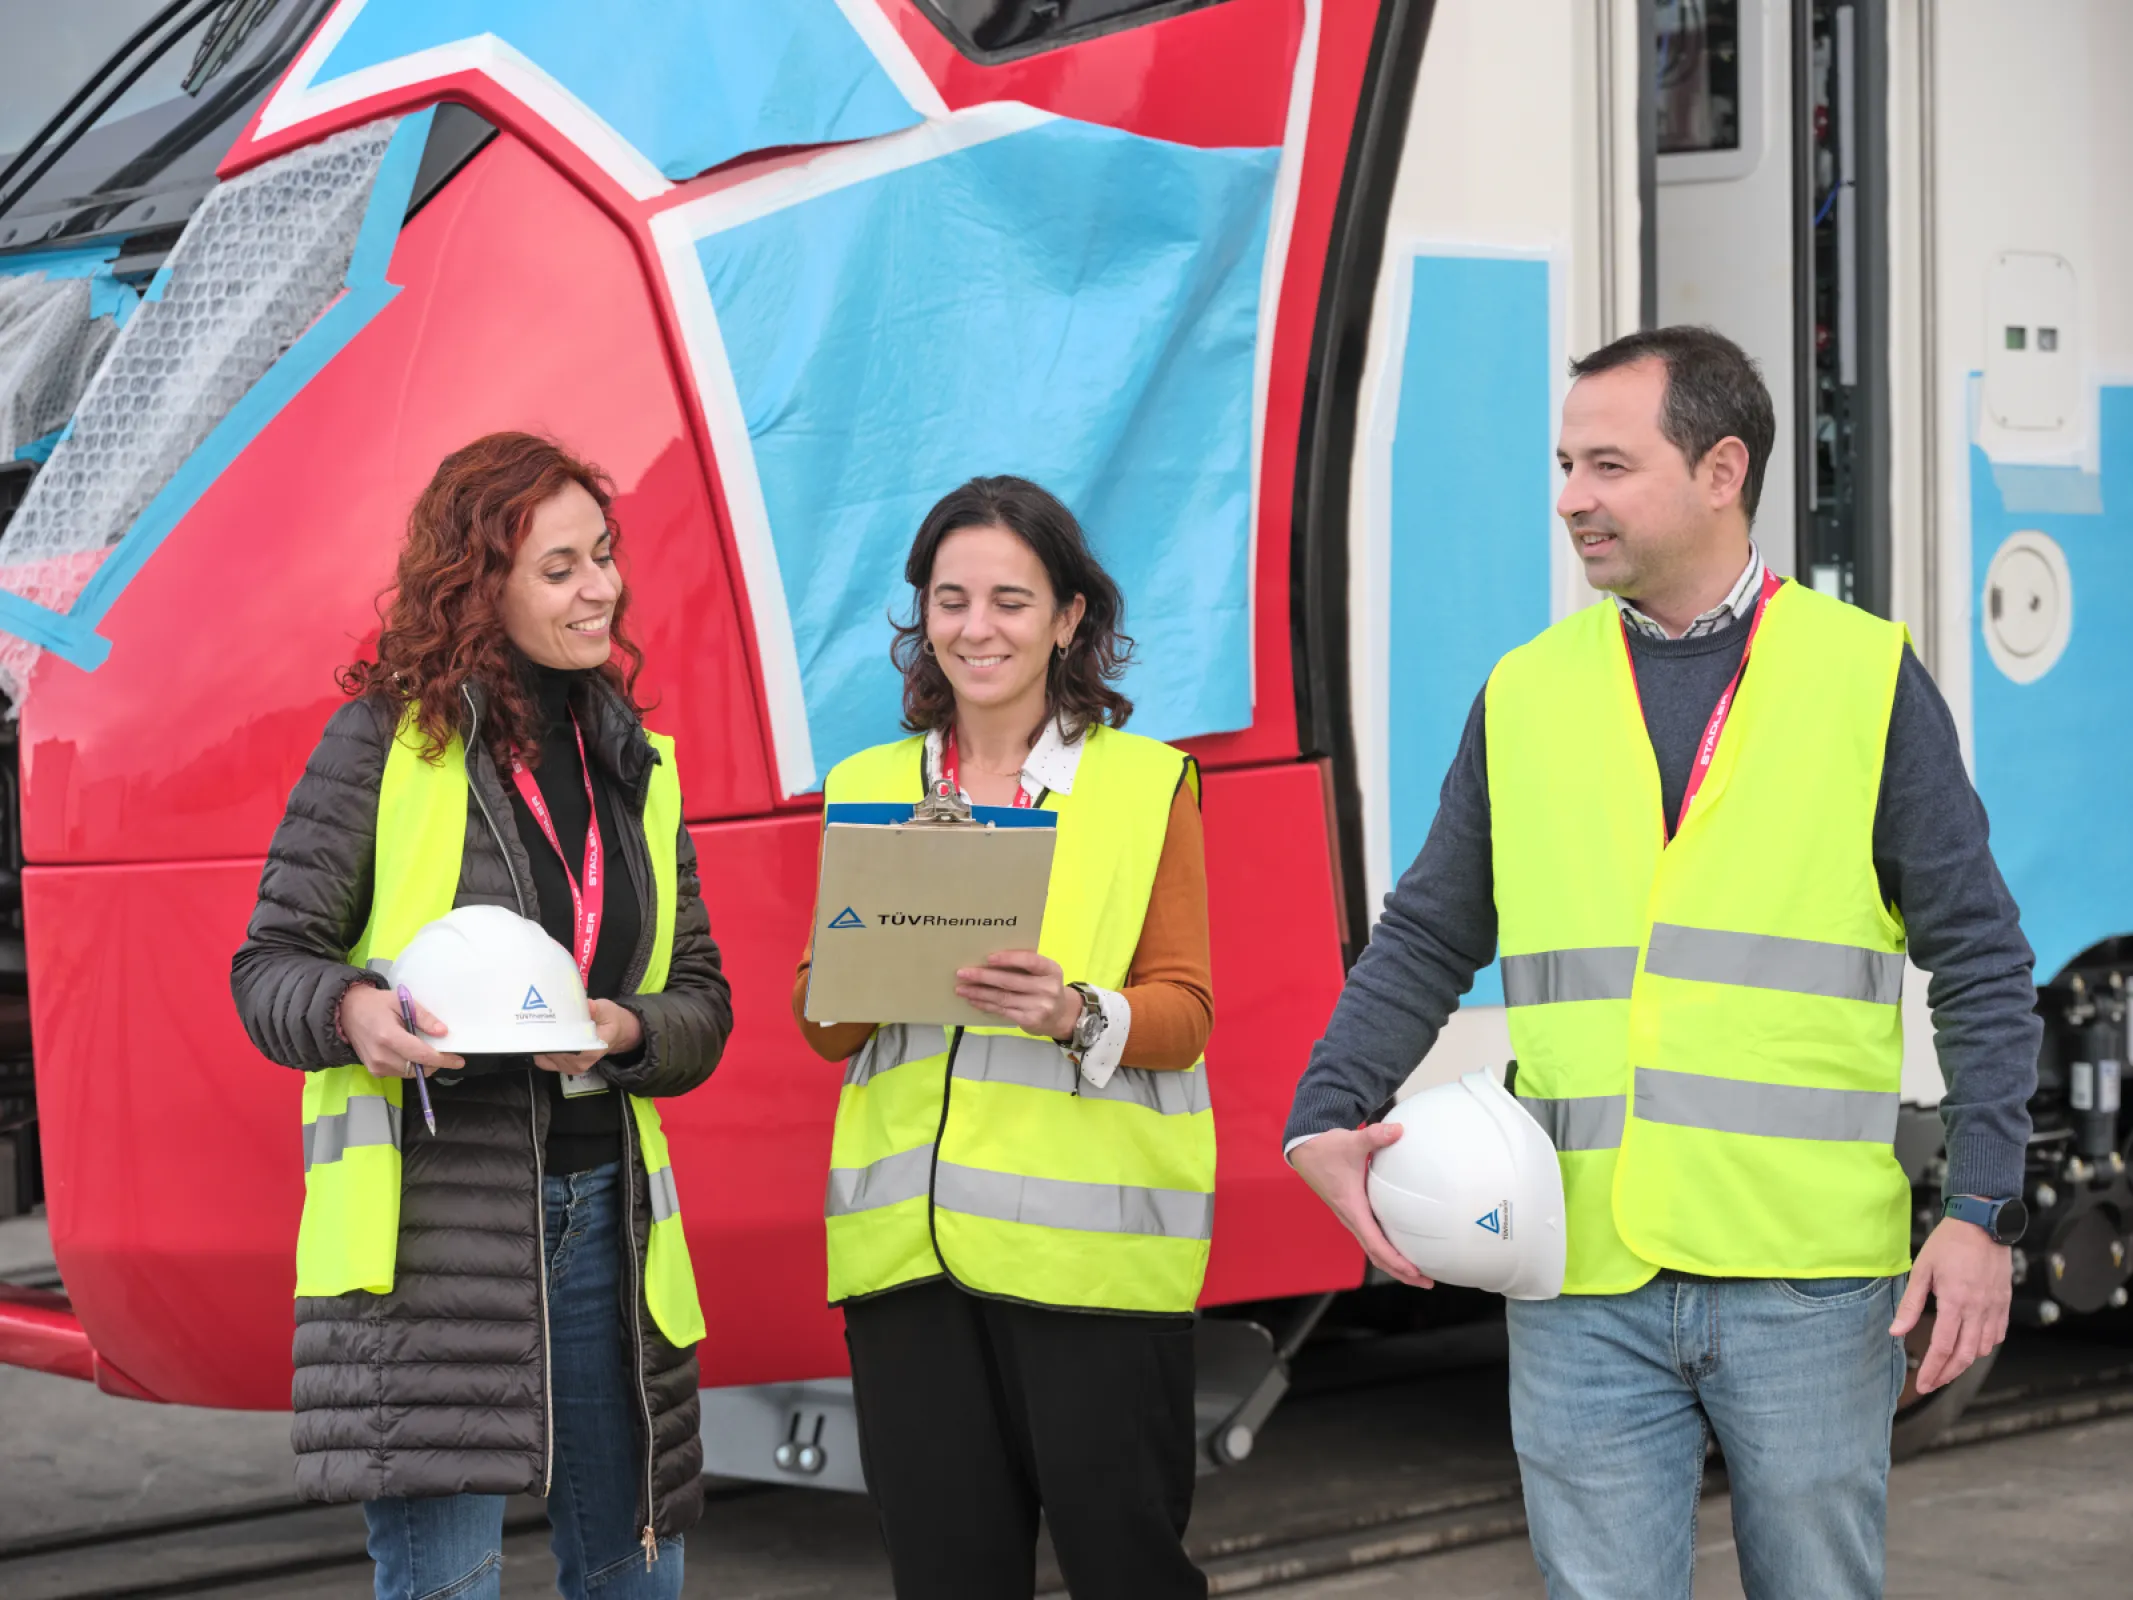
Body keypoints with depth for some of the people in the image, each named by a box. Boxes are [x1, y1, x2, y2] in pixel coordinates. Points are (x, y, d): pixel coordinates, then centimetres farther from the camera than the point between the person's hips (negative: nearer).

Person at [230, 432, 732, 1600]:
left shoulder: (638, 767, 14)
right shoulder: (383, 742, -2)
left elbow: (702, 1001, 14)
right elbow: (267, 962, -1)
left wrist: (624, 1031, -8)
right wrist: (351, 1011, -22)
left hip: (601, 1206, 5)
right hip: (427, 1220, -5)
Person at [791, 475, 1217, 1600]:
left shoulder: (1146, 782, 5)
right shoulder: (870, 787, 14)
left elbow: (1183, 1009, -1)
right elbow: (821, 1025, 11)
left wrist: (1077, 1015, -22)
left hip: (1089, 1234, -3)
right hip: (908, 1242, 3)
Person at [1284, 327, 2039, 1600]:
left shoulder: (1869, 678, 2)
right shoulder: (1527, 692, 10)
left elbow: (1980, 964, 2)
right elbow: (1425, 945, 13)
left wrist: (1981, 1210, -7)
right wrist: (1326, 1117, -3)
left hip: (1809, 1278, -2)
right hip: (1584, 1287, 2)